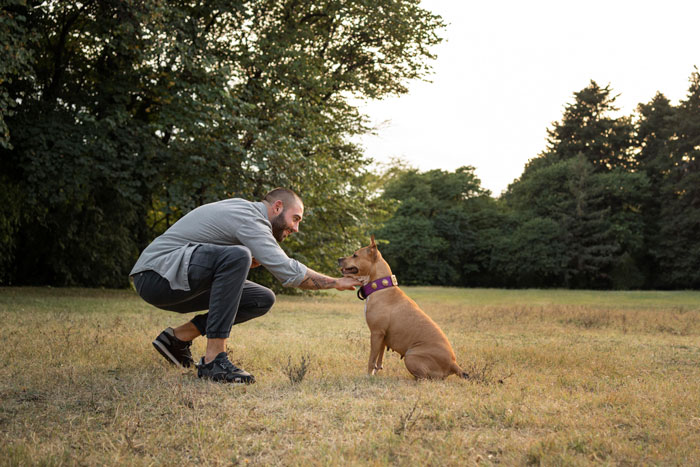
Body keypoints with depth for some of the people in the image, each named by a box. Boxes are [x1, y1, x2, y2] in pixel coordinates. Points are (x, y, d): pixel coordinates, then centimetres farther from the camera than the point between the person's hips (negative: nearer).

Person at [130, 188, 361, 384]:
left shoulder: (242, 208, 15)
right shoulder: (250, 219, -16)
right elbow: (288, 272, -22)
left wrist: (253, 261, 2)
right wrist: (336, 282, -11)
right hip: (157, 274, -10)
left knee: (263, 300, 3)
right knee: (236, 256, -33)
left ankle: (179, 337, 9)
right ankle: (214, 360, -31)